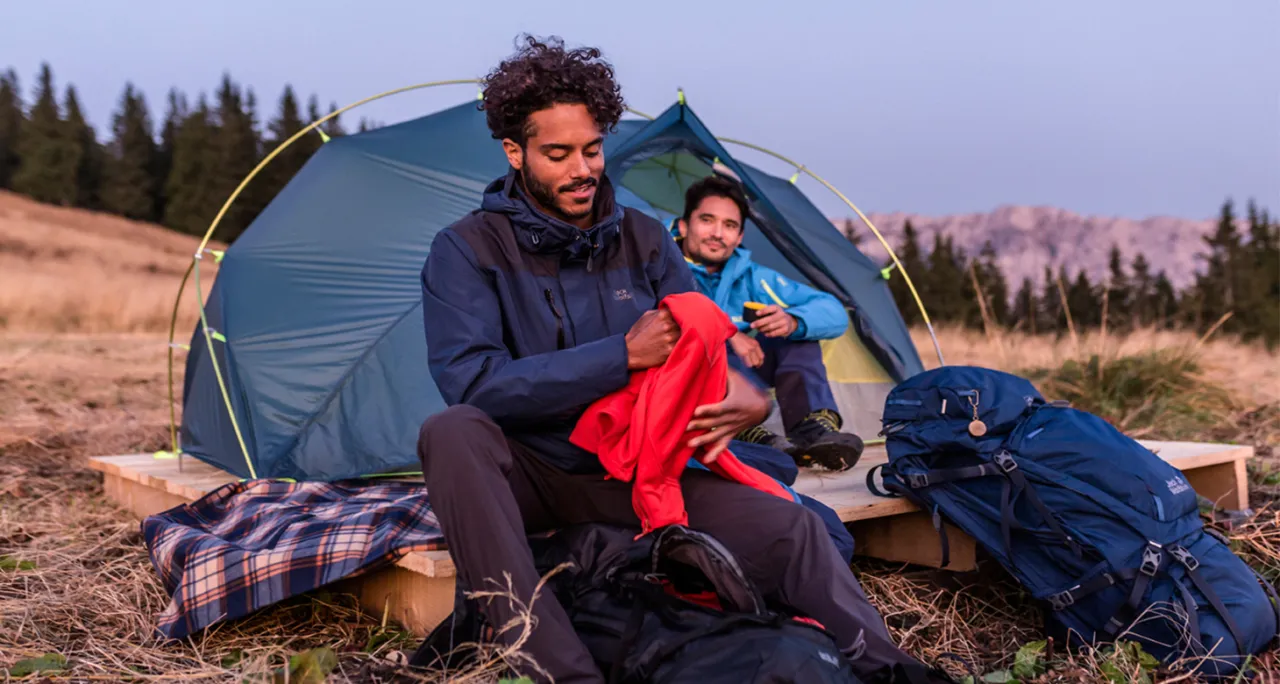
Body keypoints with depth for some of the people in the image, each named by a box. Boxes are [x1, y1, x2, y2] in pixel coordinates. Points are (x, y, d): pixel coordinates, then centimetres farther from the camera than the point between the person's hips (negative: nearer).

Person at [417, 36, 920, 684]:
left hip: (638, 473, 3)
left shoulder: (644, 240, 2)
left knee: (791, 528, -20)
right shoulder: (466, 251, -11)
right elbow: (474, 384, -24)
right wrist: (623, 354, -29)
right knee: (453, 431, -37)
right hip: (529, 478, -2)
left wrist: (744, 393, -21)